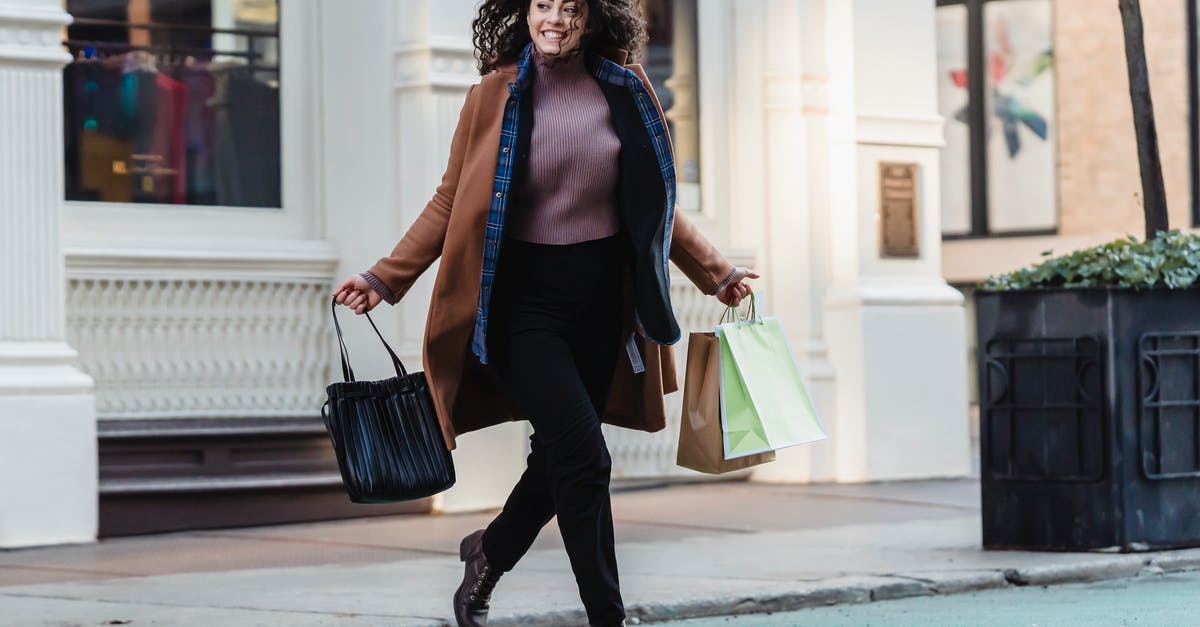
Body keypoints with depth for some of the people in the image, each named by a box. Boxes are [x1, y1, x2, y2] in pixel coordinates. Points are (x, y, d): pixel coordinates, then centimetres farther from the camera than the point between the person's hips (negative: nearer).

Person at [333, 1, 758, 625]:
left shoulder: (625, 91, 6)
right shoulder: (494, 97, -2)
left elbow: (656, 203, 16)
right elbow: (452, 204, 2)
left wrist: (717, 274, 17)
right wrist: (385, 279, -4)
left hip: (600, 298, 4)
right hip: (524, 298, -4)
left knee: (560, 456, 8)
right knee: (583, 455, -13)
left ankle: (488, 555, 35)